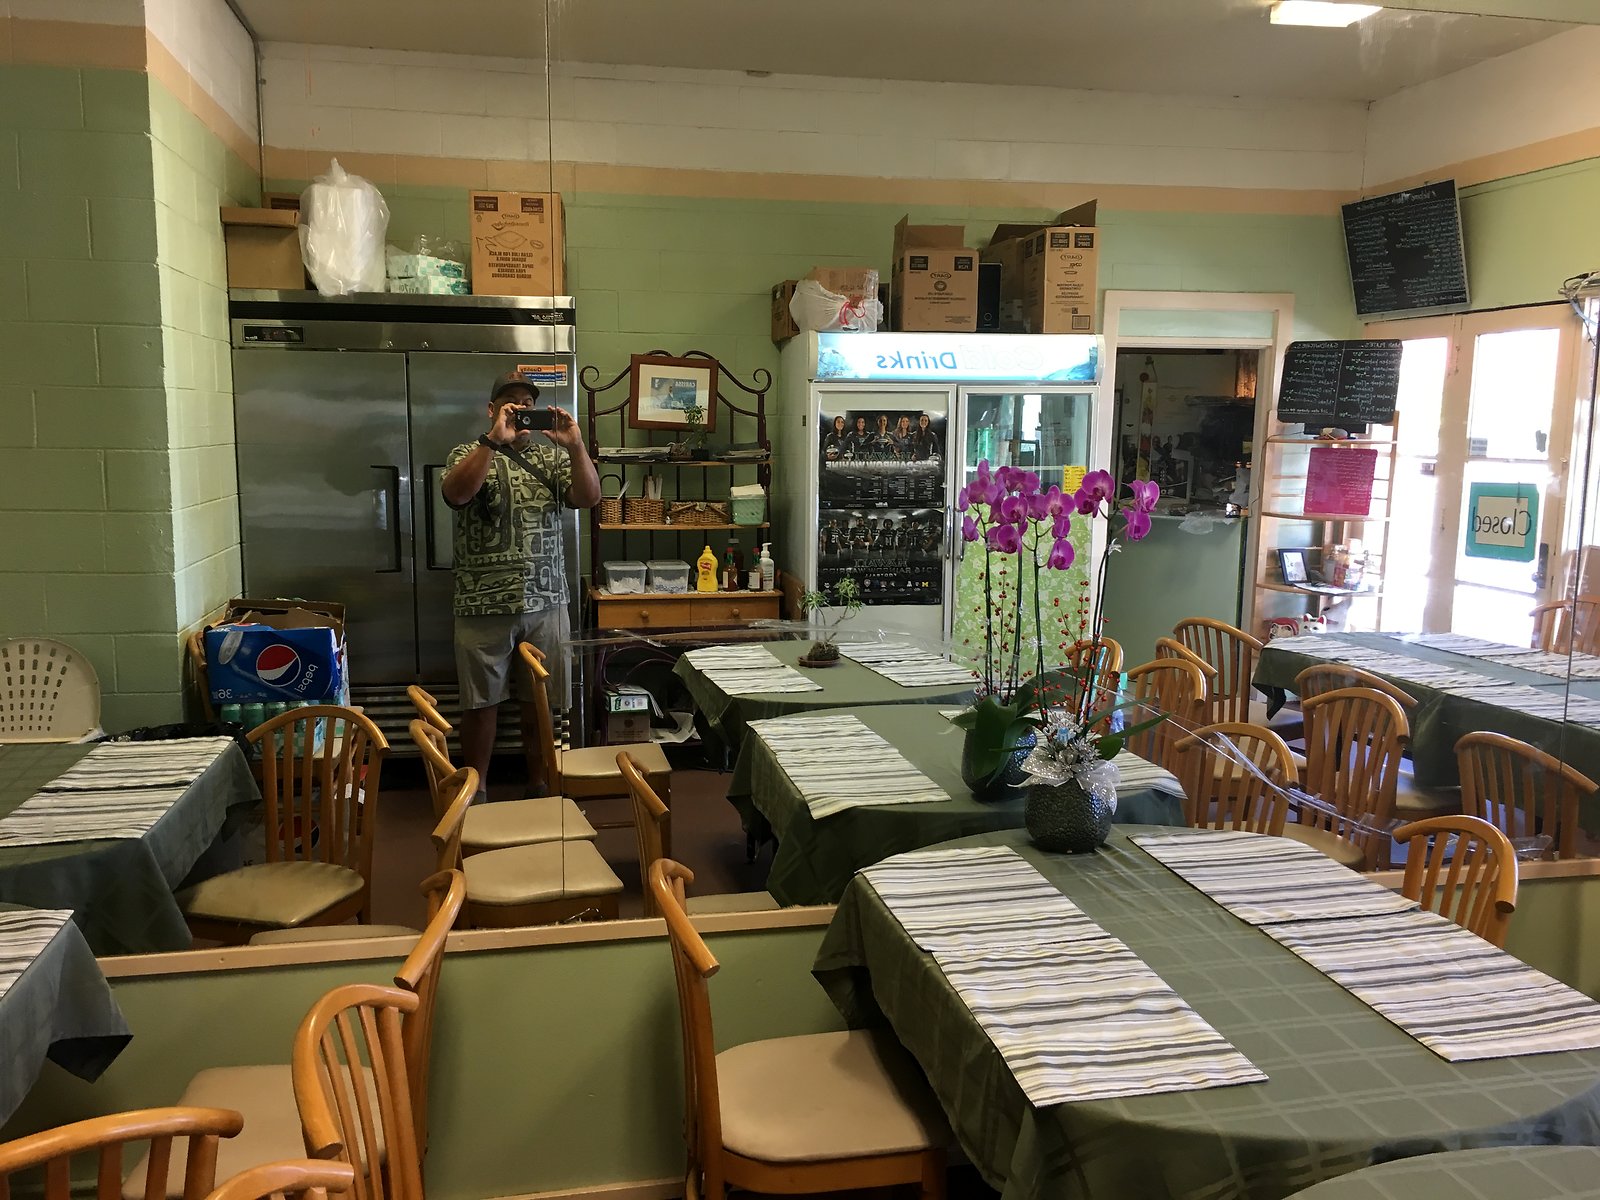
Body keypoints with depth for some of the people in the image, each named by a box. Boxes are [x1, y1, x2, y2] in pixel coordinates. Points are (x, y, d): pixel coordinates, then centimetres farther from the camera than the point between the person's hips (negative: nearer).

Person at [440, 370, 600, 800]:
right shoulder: (469, 454, 3)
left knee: (541, 700, 10)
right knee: (481, 702, 6)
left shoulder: (553, 454, 10)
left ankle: (539, 784, 24)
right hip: (484, 605, -2)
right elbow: (456, 493, -19)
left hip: (546, 603, 2)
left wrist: (575, 445, -18)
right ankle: (476, 791, 19)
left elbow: (589, 498, -4)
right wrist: (494, 439, -26)